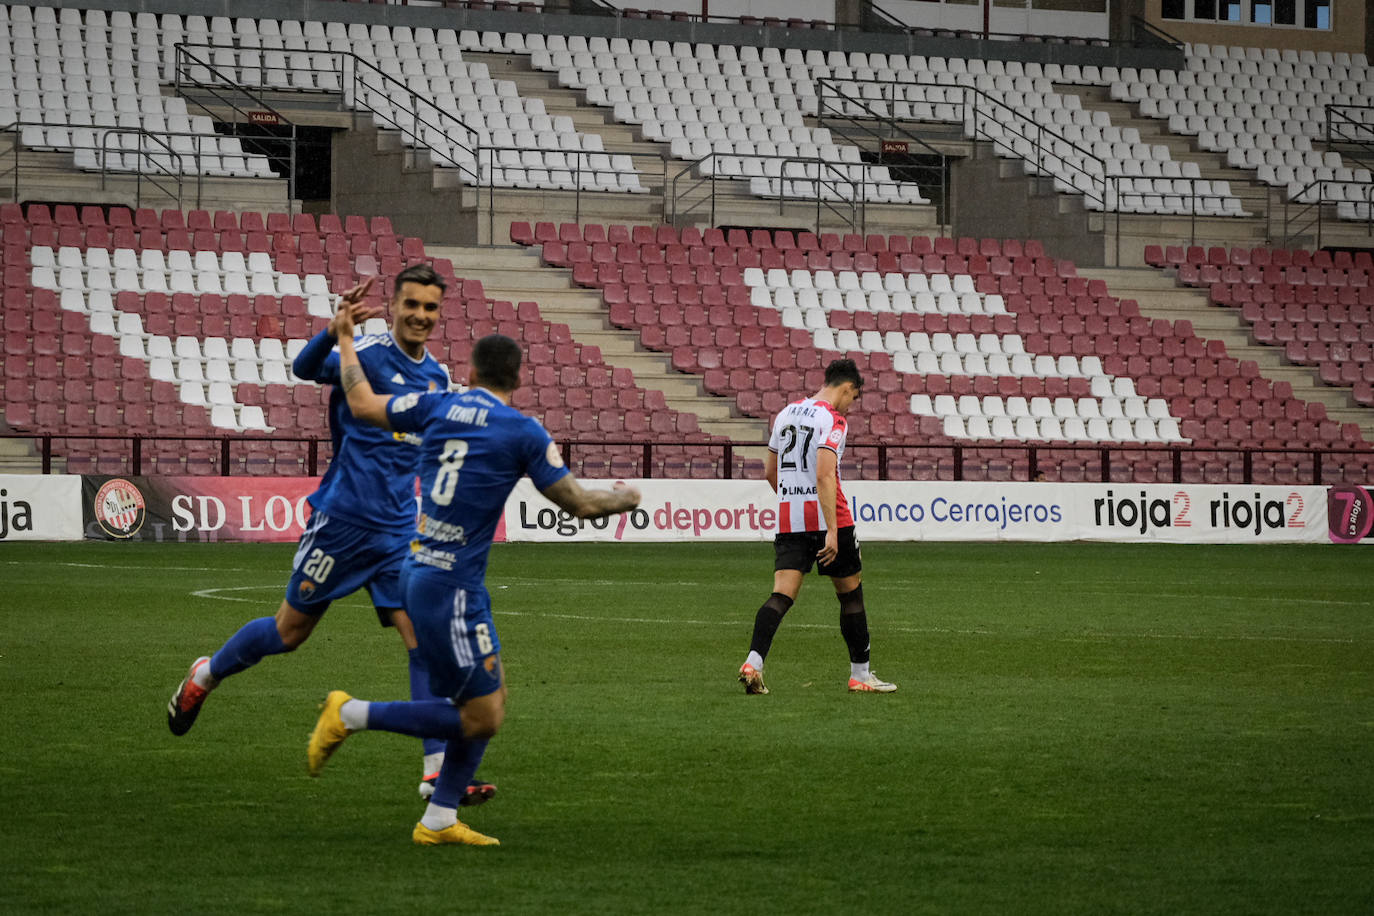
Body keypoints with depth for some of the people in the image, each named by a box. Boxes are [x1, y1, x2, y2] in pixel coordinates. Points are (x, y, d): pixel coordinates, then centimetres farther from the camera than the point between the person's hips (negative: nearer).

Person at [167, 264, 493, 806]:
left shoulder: (436, 377, 11)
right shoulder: (369, 352, -11)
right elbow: (306, 369, -31)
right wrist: (334, 330, -50)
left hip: (398, 529, 5)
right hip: (342, 517, -5)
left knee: (423, 634, -7)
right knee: (291, 630, 7)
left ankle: (437, 769, -8)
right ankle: (205, 676, 34)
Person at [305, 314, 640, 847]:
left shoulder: (439, 406, 7)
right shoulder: (522, 433, -8)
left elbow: (363, 403, 17)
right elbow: (579, 504, -3)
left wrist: (345, 337, 30)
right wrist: (625, 499, 18)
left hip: (419, 569, 8)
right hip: (451, 586, -8)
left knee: (492, 701, 15)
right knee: (480, 718, -3)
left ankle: (438, 821, 15)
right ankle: (351, 715, -2)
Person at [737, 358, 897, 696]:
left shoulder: (787, 413, 13)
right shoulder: (833, 420, -11)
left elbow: (770, 471, 20)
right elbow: (824, 475, -22)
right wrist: (832, 531, -23)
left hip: (788, 519, 6)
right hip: (826, 517, -6)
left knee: (782, 594, -3)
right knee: (851, 593, 10)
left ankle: (753, 662, -24)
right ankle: (860, 675, 16)